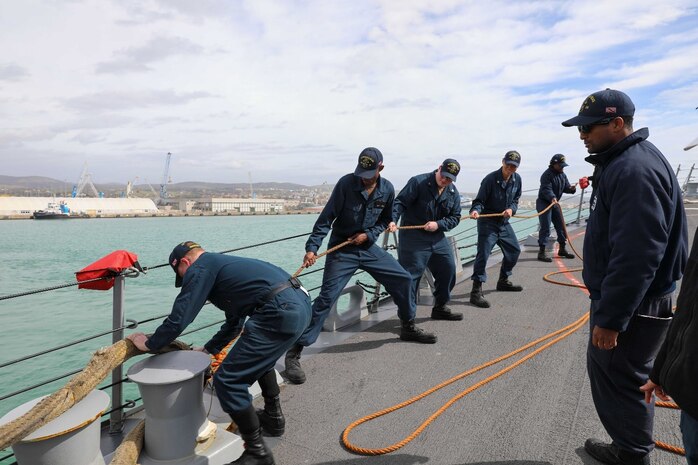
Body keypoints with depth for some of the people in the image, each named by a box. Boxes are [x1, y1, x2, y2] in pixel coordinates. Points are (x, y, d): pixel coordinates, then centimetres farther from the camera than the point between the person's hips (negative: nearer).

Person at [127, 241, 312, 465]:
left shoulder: (200, 268, 5)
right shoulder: (222, 264, 32)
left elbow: (178, 319, 2)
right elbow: (234, 323, 40)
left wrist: (149, 343, 21)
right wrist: (207, 350, 49)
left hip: (280, 312, -10)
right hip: (300, 303, 10)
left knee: (227, 382, 0)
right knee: (259, 357, 35)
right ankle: (273, 417, 48)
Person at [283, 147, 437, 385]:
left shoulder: (387, 189, -4)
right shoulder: (346, 183, -17)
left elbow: (386, 221, 8)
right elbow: (326, 218, -17)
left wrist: (368, 234, -10)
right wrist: (312, 248, -24)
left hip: (368, 247, 5)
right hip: (342, 250, -5)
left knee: (403, 279, 5)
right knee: (326, 298, -14)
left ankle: (408, 327, 30)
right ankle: (294, 353, -7)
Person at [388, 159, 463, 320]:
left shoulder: (453, 193, 6)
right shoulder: (418, 182, -12)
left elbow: (455, 218, 8)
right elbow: (400, 202, -16)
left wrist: (438, 224, -11)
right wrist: (393, 220, -32)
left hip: (438, 238, 7)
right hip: (413, 237, -7)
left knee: (448, 270, 12)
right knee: (411, 275, -6)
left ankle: (440, 308, 31)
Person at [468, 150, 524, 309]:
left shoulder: (517, 179, 1)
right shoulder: (490, 179, -18)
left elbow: (515, 199, 9)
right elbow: (480, 200, -18)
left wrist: (511, 209, -12)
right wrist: (475, 210, -39)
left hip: (504, 222, 8)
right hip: (487, 222, -7)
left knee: (514, 250, 17)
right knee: (483, 254, -15)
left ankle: (503, 281, 37)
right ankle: (476, 292, -11)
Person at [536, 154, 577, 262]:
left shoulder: (562, 174, 8)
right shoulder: (546, 175, -18)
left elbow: (566, 187, 8)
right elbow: (546, 189, -29)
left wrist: (571, 188, -15)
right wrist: (552, 197, -47)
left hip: (555, 203, 9)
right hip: (544, 202, -8)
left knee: (561, 225, 13)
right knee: (545, 228, -11)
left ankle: (562, 249, 28)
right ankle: (542, 252, -8)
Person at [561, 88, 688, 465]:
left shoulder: (635, 169, -23)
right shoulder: (619, 162, 10)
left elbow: (637, 256, -28)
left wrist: (610, 317, -24)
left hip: (632, 307, -10)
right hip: (619, 296, 10)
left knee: (619, 381, 5)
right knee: (608, 373, 20)